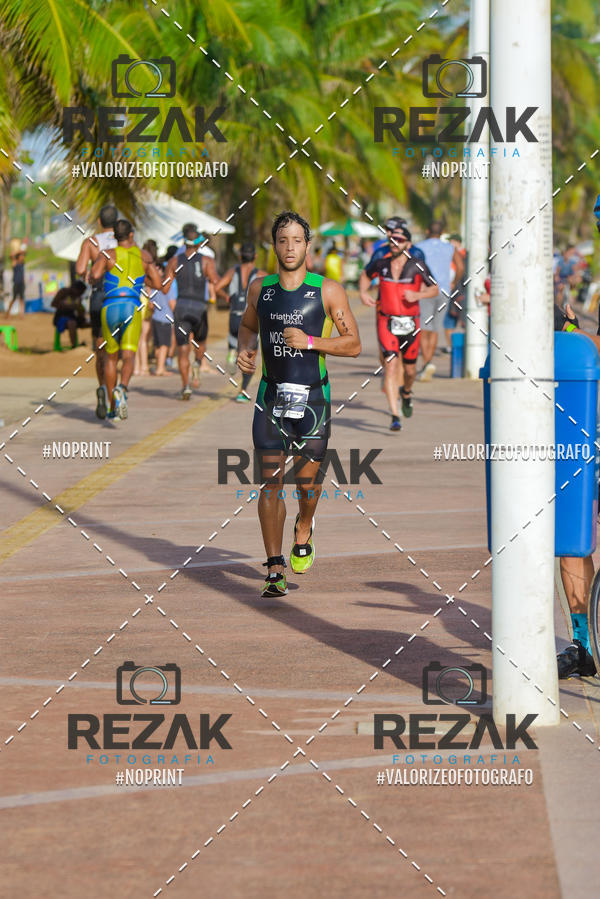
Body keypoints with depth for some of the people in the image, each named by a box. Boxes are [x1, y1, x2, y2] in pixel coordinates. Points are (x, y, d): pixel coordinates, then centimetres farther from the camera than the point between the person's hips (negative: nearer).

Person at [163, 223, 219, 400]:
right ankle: (197, 364, -3)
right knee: (200, 341, 26)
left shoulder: (174, 261, 3)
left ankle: (185, 385, -12)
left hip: (181, 306, 1)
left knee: (183, 351, 3)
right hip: (200, 306, -1)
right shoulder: (206, 261, -3)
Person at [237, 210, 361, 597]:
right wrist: (245, 349, 1)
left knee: (308, 480, 4)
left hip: (313, 395, -2)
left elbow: (353, 344, -3)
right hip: (271, 394, 2)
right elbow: (248, 325, 24)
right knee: (271, 481, -5)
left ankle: (304, 531, 39)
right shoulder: (260, 288, 5)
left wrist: (310, 341, -17)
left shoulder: (328, 290, -4)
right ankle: (275, 571, -2)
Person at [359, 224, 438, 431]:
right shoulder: (381, 264, 0)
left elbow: (434, 289, 1)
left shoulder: (417, 266, -7)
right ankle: (395, 416, -14)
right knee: (391, 365, -13)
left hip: (410, 323, 0)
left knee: (409, 369, 11)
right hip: (386, 321, 0)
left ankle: (406, 392, 48)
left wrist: (418, 295, -18)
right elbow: (365, 275, 21)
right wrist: (363, 292, 3)